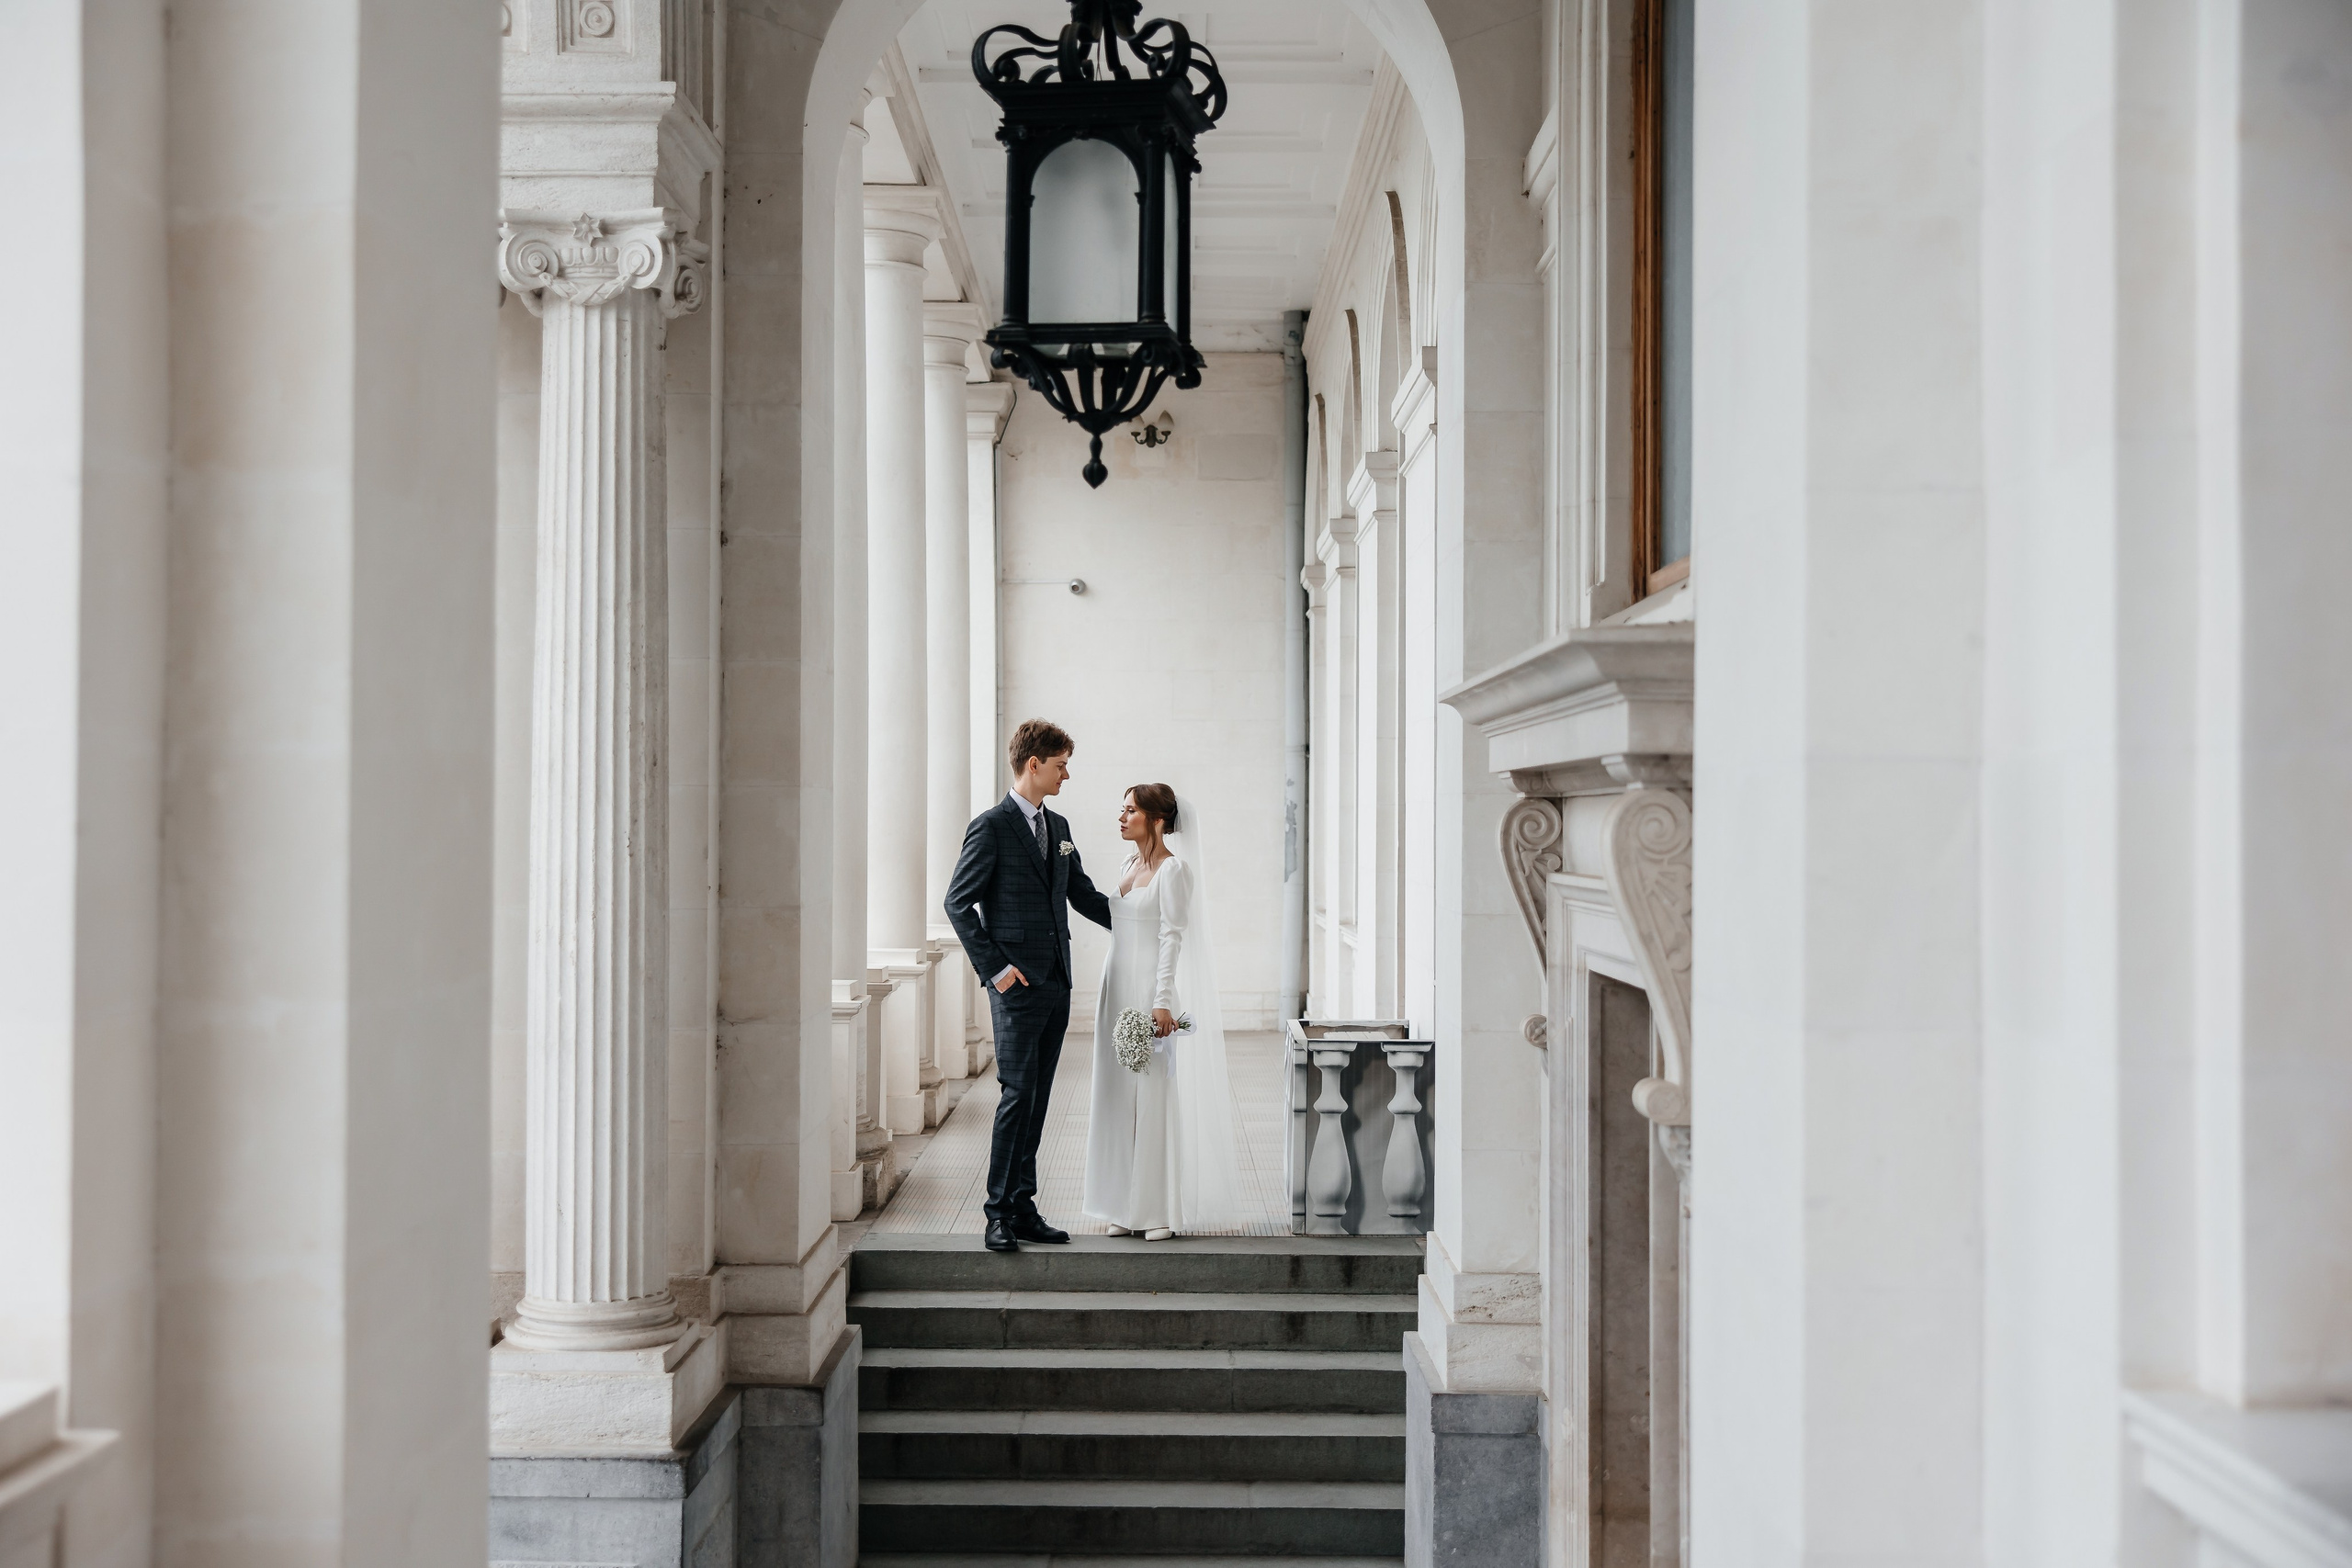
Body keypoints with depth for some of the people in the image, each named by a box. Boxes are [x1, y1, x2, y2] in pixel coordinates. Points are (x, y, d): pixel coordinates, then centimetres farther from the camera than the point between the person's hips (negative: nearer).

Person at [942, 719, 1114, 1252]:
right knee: (1018, 1095, -8)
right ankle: (1000, 1215, -1)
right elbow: (958, 903, -8)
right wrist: (994, 968, -13)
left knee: (1037, 1099, 8)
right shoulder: (991, 827, -7)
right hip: (1018, 985, -7)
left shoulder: (1057, 828, 16)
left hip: (1056, 984, 7)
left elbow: (1083, 894, 24)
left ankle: (1024, 1208, 13)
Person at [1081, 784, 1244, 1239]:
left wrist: (1162, 1001, -21)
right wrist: (1106, 994, 17)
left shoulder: (1174, 868, -9)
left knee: (1155, 1094, -4)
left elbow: (1171, 937, -15)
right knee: (1120, 1095, 8)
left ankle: (1161, 1209, 2)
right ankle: (1127, 1206, 14)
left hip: (1150, 988, -8)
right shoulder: (1129, 864, 14)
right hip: (1118, 986, 8)